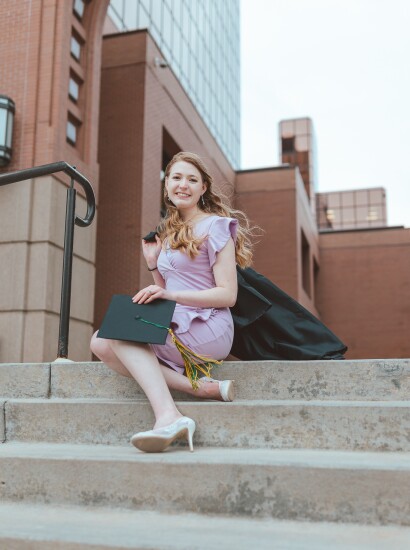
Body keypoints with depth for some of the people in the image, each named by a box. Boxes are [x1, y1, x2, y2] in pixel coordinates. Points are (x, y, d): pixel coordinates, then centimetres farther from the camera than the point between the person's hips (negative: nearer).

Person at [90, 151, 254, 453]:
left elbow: (228, 295, -12)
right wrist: (152, 263, 5)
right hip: (176, 327, 8)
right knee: (100, 342, -13)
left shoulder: (215, 225, -2)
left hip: (208, 329, -8)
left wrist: (170, 294, -21)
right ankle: (199, 388, -22)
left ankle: (168, 416, -35)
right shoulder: (169, 232, 20)